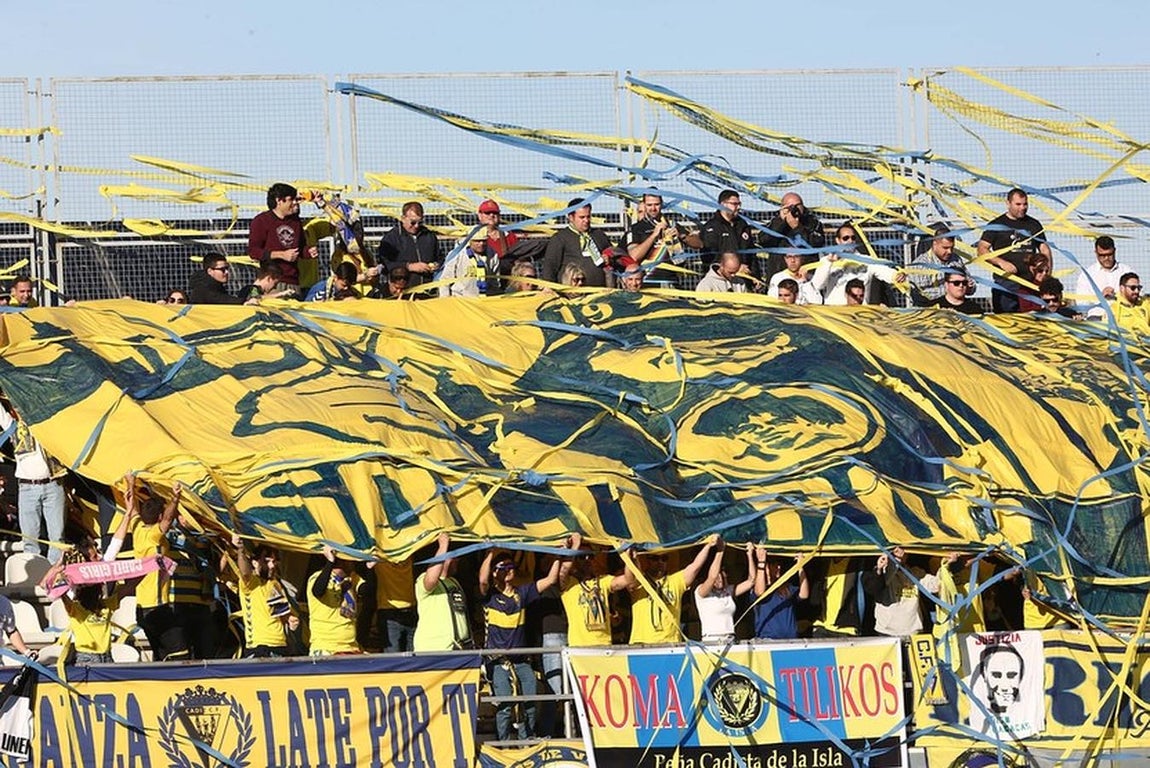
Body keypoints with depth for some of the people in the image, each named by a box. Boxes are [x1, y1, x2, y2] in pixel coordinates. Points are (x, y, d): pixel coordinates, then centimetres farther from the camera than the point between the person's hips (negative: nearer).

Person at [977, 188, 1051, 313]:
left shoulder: (1034, 224, 17)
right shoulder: (996, 225, 4)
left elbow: (1044, 249, 18)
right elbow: (982, 250, -1)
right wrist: (1001, 262, -16)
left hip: (1031, 282, 3)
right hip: (1006, 283, -3)